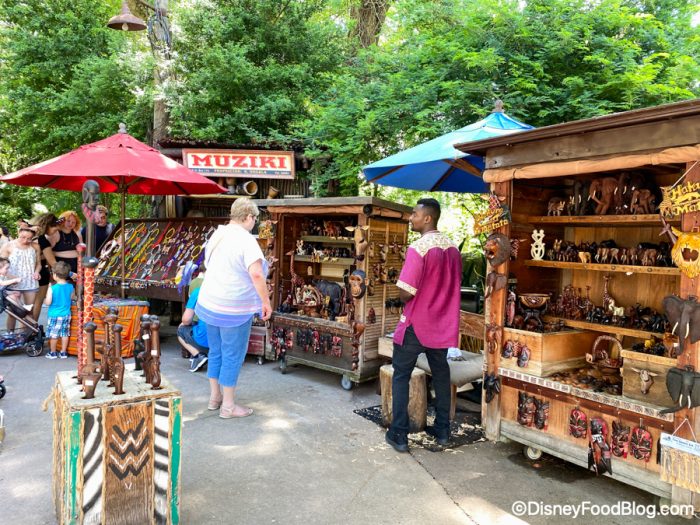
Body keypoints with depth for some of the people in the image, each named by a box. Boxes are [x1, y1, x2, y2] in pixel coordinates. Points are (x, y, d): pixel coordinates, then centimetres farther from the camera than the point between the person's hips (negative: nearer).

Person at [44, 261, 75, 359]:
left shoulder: (52, 288, -17)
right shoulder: (70, 287, -4)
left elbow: (48, 302, -16)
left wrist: (44, 300, 5)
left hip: (54, 315, -4)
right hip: (66, 314, 4)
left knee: (53, 334, 8)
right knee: (65, 334, 11)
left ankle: (53, 353, 18)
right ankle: (63, 352, 18)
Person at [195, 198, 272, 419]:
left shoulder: (216, 235, 8)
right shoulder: (246, 240, -18)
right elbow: (256, 274, -28)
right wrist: (266, 301, -17)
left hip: (210, 303, 8)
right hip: (233, 308, -8)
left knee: (216, 352, 19)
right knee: (233, 356, 4)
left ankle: (215, 397, 31)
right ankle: (228, 405, 14)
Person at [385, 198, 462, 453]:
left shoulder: (418, 248, -20)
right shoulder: (453, 248, 2)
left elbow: (405, 293, -21)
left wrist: (405, 299, -1)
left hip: (415, 325, -6)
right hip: (442, 324, 6)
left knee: (401, 376, 6)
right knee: (441, 375, 17)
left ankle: (399, 435, 9)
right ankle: (442, 430, 25)